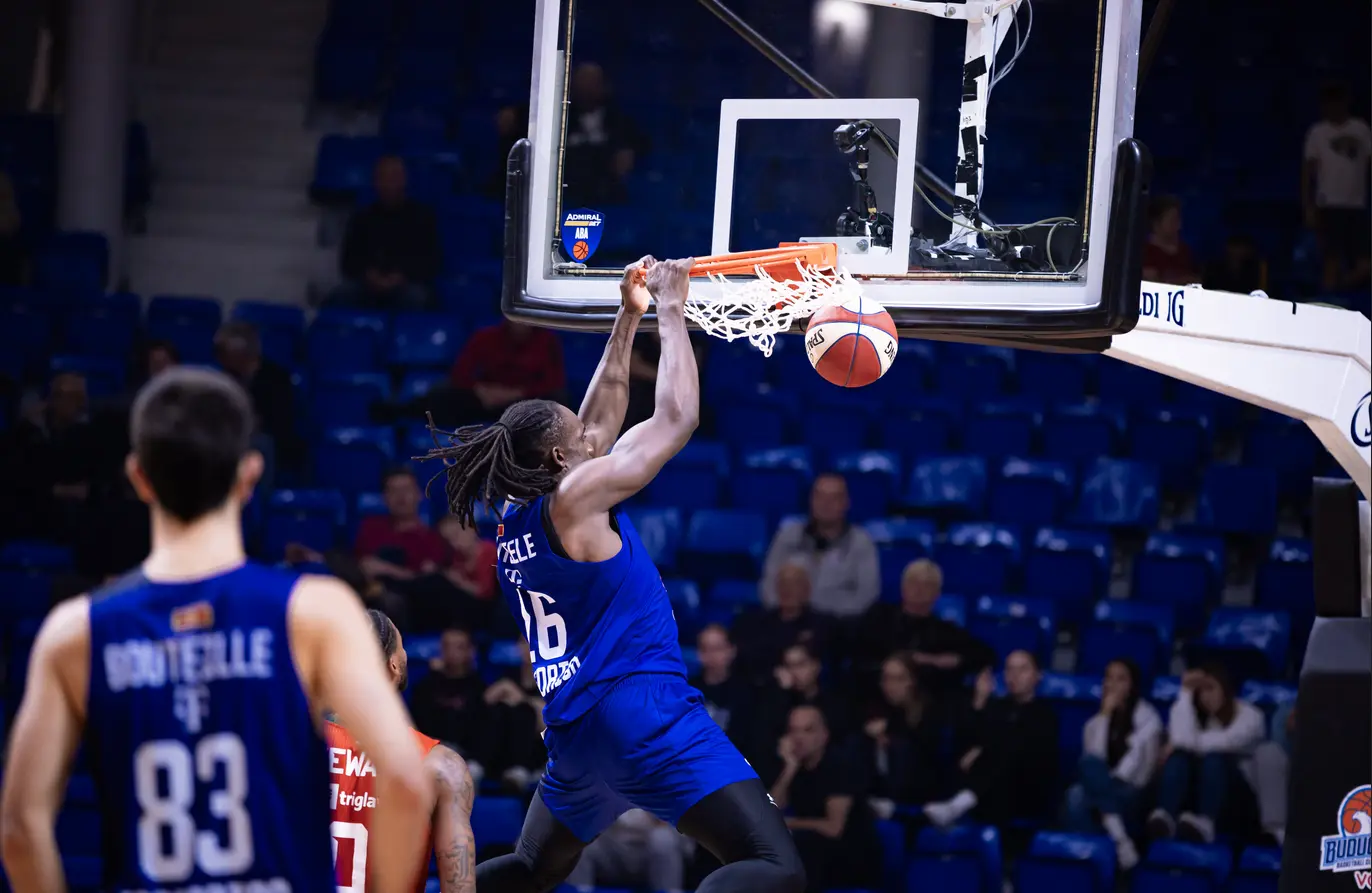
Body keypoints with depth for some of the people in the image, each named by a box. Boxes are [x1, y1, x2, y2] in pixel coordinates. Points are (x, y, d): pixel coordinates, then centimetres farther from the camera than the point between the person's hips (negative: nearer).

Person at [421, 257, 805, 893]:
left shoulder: (515, 525, 14)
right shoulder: (576, 496, -9)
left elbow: (600, 422, 25)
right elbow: (676, 418, -7)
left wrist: (627, 319, 25)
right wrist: (669, 311, 4)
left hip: (575, 727, 9)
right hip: (640, 707, -9)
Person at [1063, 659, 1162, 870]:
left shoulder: (1147, 718, 4)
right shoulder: (1095, 722, 15)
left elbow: (1136, 760, -8)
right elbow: (1095, 755, -4)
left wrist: (1112, 781, -17)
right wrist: (1105, 716, -6)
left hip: (1133, 796, -4)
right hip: (1103, 793, 4)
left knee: (1090, 765, -35)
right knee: (1077, 795, -35)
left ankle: (1117, 835, -41)